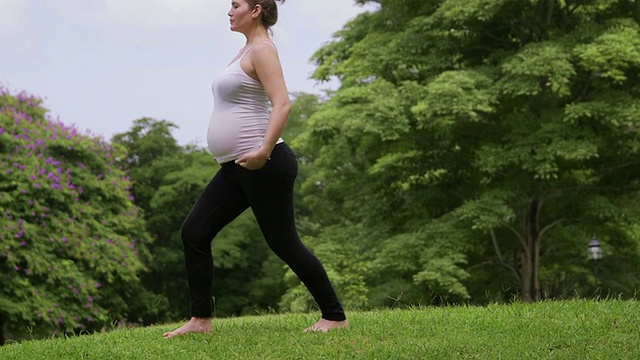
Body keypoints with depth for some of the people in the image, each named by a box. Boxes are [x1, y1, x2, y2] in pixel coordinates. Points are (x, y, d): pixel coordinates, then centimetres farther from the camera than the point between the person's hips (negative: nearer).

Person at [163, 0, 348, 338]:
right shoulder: (248, 49, 19)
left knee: (284, 243, -4)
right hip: (236, 168, 10)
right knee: (193, 232, 3)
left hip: (263, 166, -10)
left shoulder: (262, 50, -11)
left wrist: (264, 150, -32)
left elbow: (282, 104, -22)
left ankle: (334, 317, 8)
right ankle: (201, 319, 7)